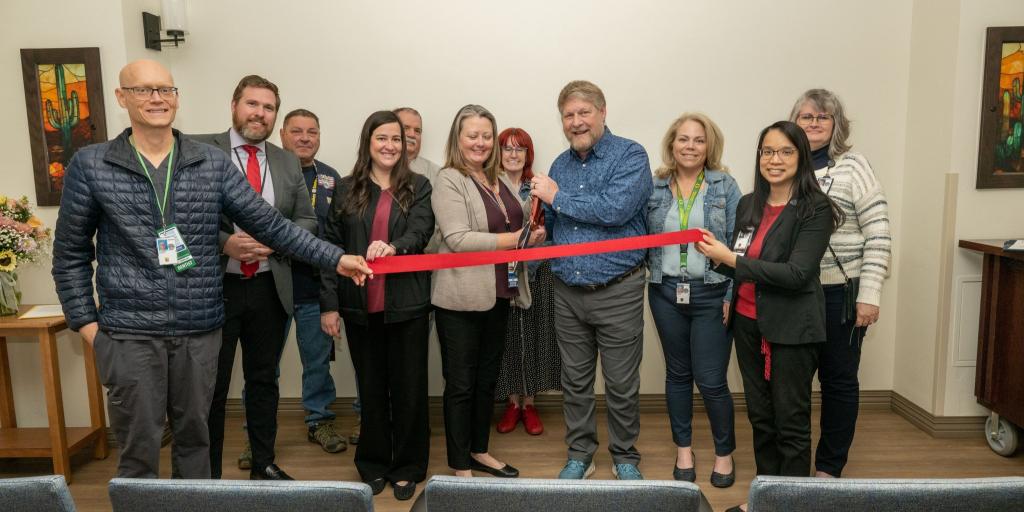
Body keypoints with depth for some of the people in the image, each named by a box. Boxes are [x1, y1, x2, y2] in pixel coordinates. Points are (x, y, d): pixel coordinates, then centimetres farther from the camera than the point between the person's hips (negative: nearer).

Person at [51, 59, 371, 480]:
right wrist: (85, 322, -1)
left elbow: (270, 224, 1)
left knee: (194, 437, 16)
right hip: (129, 334, -1)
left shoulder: (214, 164, 1)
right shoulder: (90, 165, -1)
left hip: (200, 331, 2)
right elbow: (70, 253, 5)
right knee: (138, 449, 7)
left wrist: (335, 258, -4)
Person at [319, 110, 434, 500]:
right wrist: (328, 304, -2)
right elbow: (331, 248, 4)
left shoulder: (418, 187, 3)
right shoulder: (346, 190, 6)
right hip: (360, 306, 1)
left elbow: (421, 232, -12)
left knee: (409, 387, 7)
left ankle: (407, 467, 23)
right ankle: (373, 464, 29)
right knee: (371, 388, 13)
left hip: (406, 304, -1)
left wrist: (393, 246, -34)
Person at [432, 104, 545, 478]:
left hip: (499, 294, 7)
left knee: (488, 377, 17)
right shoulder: (448, 181, -9)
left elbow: (520, 227, 21)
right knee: (461, 384, 4)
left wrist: (536, 233, -1)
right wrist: (514, 239, -20)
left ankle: (479, 451, 33)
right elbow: (457, 239, -20)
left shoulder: (502, 182, 13)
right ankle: (459, 467, 17)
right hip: (462, 298, -7)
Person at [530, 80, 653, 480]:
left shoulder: (630, 155, -8)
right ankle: (579, 454, 32)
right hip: (567, 292, 5)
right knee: (575, 381, 15)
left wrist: (557, 197, -14)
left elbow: (616, 209, -24)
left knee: (622, 385, 8)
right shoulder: (560, 165, 10)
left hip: (618, 292, -5)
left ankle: (625, 457, 28)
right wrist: (539, 226, -5)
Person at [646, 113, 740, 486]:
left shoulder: (725, 186, -1)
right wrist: (649, 276, -1)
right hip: (666, 293, 2)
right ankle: (683, 449, 29)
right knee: (678, 374, 13)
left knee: (711, 380, -1)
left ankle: (724, 452, 22)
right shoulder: (654, 187, 5)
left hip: (711, 294, -2)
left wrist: (732, 295, -9)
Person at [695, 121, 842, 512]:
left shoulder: (815, 209, -12)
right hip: (748, 323, 6)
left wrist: (730, 258, -21)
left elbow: (796, 273, -22)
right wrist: (717, 257, -8)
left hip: (792, 329, -6)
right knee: (760, 416, 16)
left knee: (791, 421, 6)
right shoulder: (748, 204, 6)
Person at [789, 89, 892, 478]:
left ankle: (829, 467, 25)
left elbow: (879, 234, -6)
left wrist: (869, 294, -11)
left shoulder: (852, 166, -4)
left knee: (838, 380, 9)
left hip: (841, 294, -3)